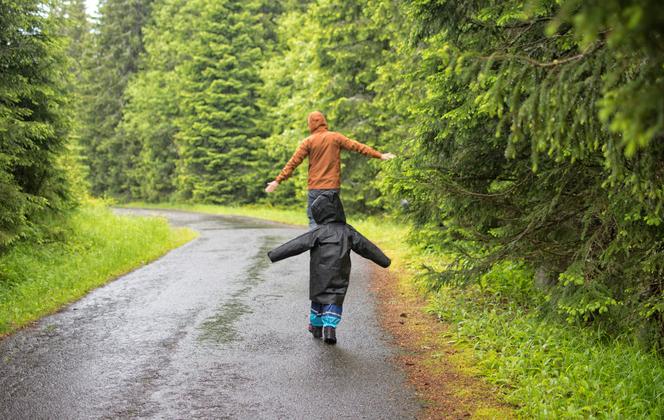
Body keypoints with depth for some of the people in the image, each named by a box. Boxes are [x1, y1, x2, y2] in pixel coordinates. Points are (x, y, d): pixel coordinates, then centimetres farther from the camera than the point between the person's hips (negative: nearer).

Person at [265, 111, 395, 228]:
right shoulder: (336, 137, 2)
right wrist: (379, 155, 7)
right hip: (333, 187, 2)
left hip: (315, 188, -2)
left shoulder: (308, 142, -2)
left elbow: (293, 162, -5)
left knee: (314, 220, 2)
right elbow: (357, 146, 2)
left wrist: (278, 180, -2)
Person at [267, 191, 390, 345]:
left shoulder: (318, 232, -5)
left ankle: (316, 326, 30)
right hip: (339, 276, 1)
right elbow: (366, 247, 11)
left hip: (319, 275, -1)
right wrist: (384, 260, 20)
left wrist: (275, 255, -8)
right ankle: (330, 327, -13)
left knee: (318, 298, 17)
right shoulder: (348, 231, 5)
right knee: (335, 300, 5)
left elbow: (297, 245, -10)